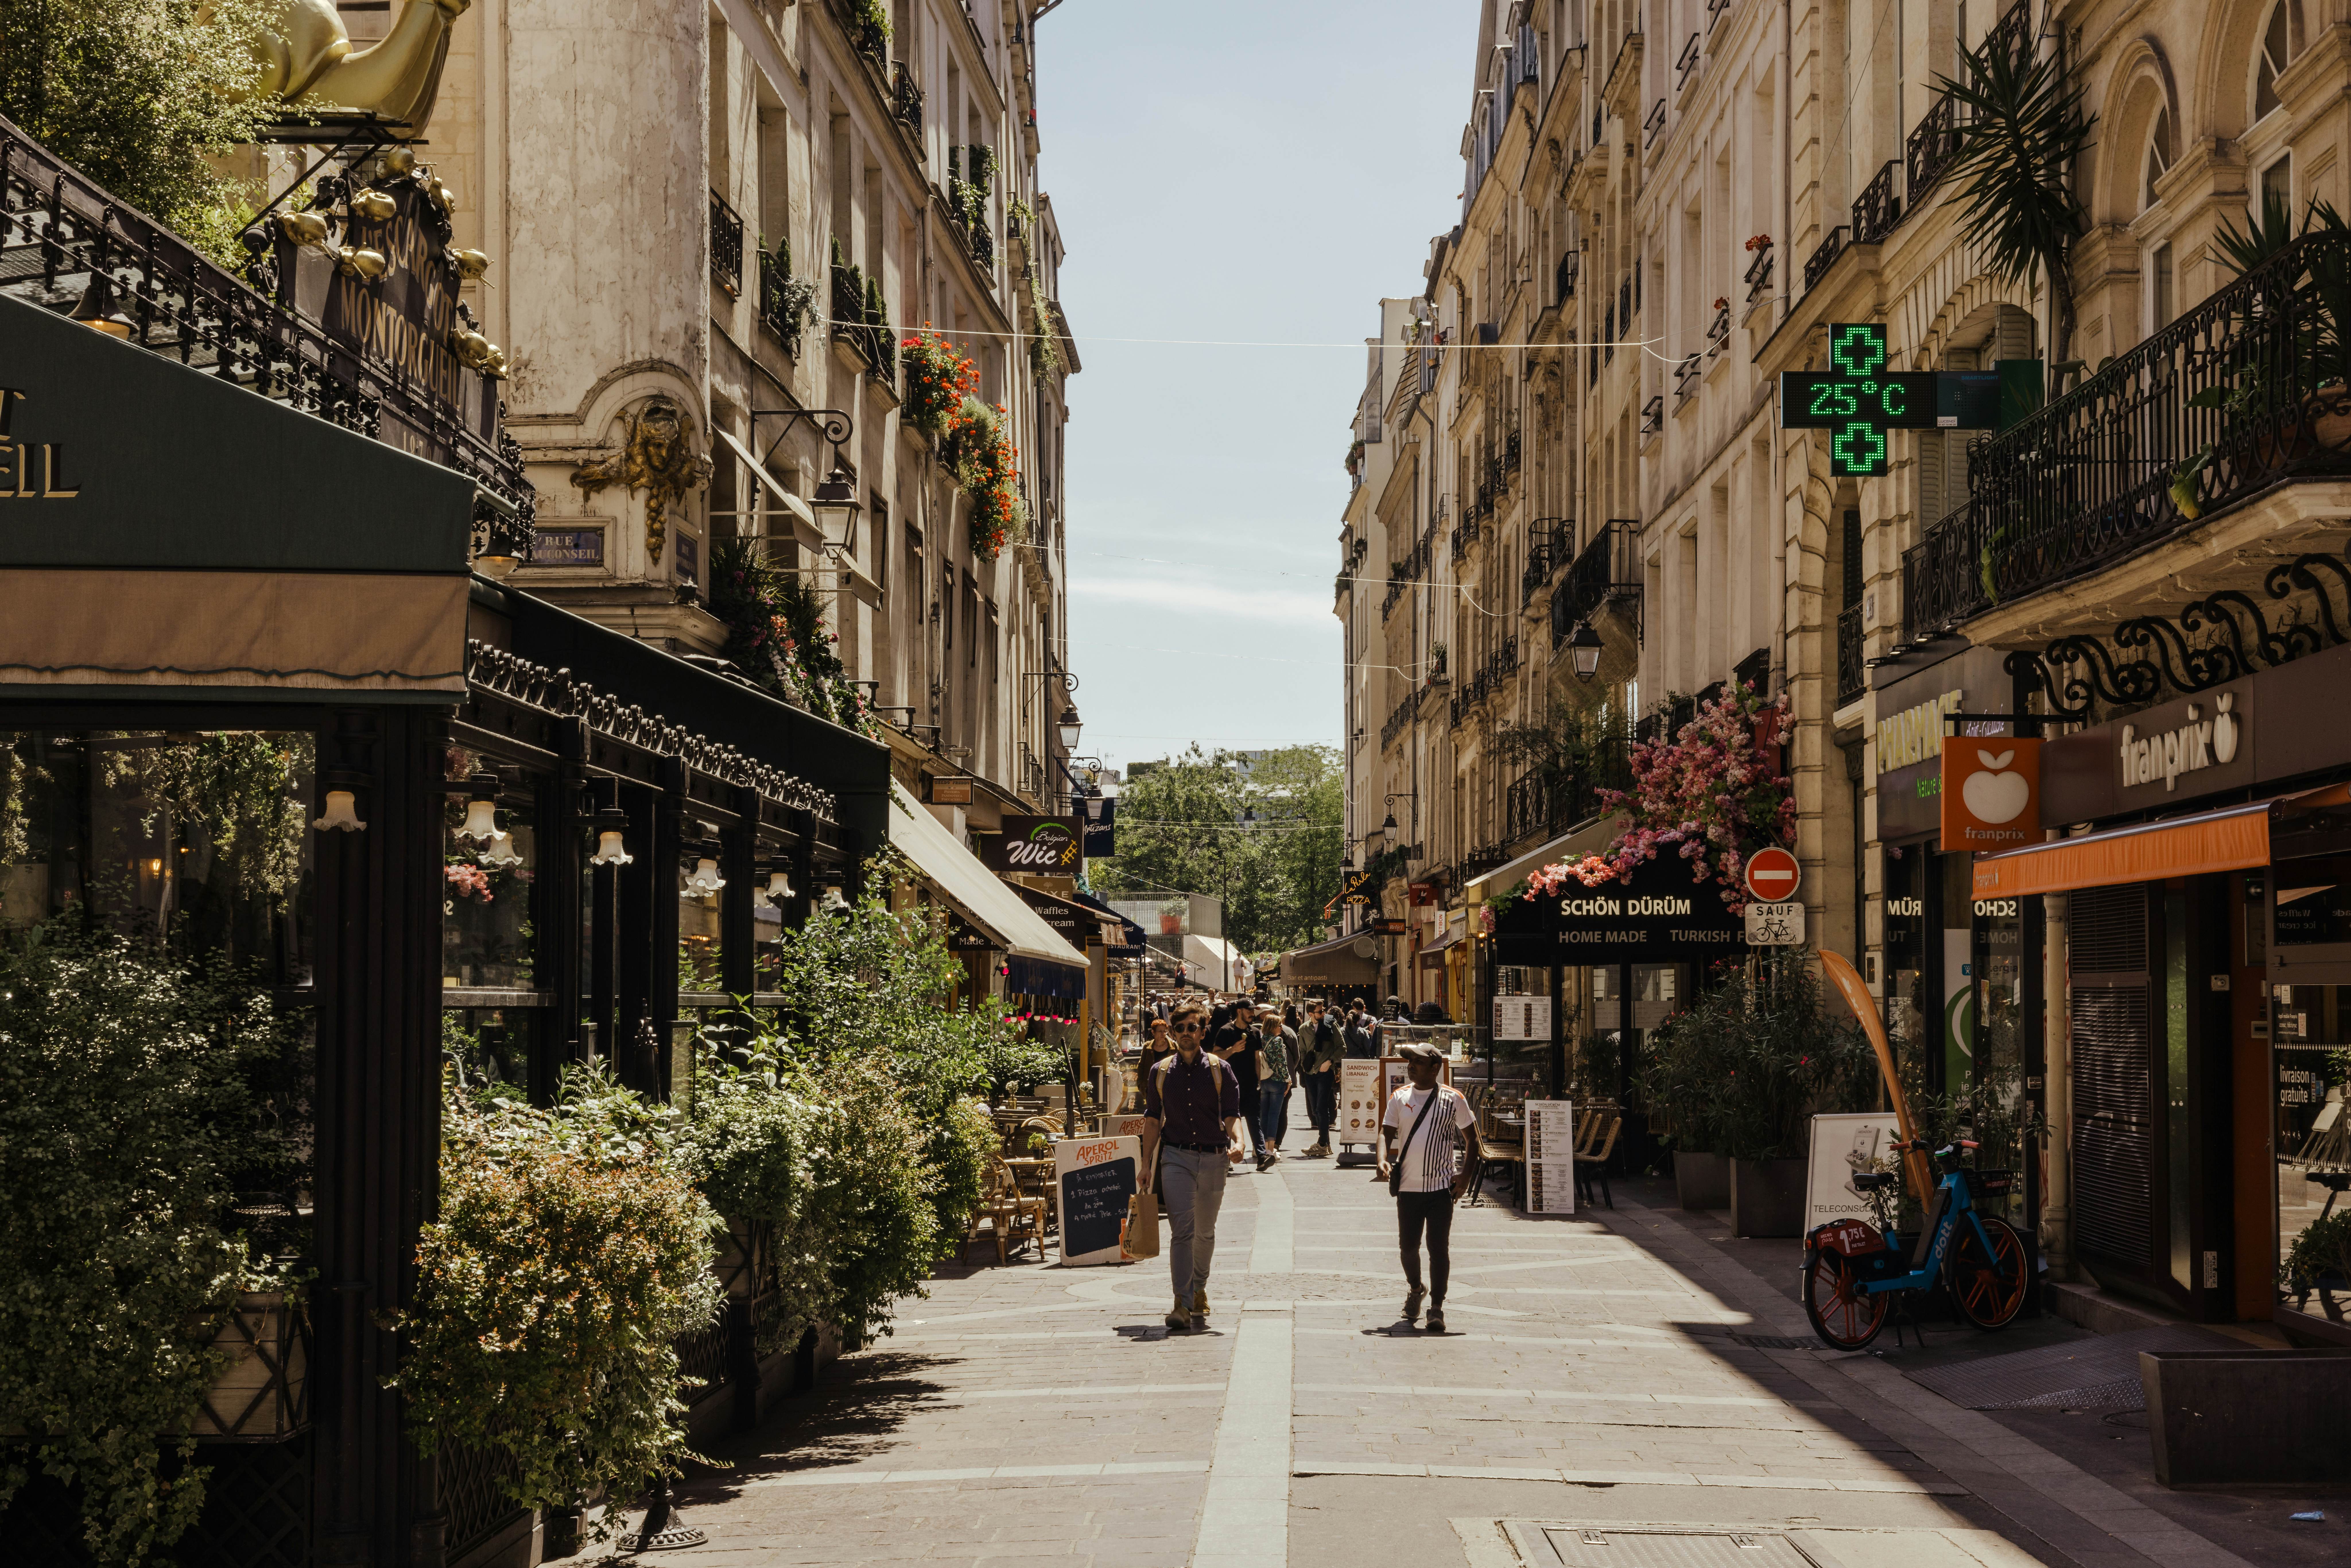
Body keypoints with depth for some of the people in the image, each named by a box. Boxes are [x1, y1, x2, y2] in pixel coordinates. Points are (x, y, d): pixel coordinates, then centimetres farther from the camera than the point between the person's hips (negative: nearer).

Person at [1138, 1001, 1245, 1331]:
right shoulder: (1160, 1072, 5)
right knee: (1181, 1230, -14)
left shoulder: (1220, 1070, 2)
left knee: (1205, 1232, 14)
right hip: (1175, 1156, -1)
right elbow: (1153, 1119, 10)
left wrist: (1237, 1142, -21)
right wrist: (1146, 1164, 6)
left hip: (1213, 1158, 1)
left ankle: (1199, 1289, 35)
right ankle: (1182, 1304, -18)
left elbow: (1232, 1115, -1)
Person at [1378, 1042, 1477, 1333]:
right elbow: (1387, 1133, 6)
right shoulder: (1399, 1098, 5)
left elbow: (1471, 1139, 6)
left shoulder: (1453, 1099, -1)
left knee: (1439, 1248, -5)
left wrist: (1466, 1175, -4)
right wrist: (1383, 1160, -14)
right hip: (1408, 1186, 3)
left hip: (1442, 1186, -2)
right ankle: (1415, 1290, 36)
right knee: (1408, 1246, 9)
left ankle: (1437, 1308, 2)